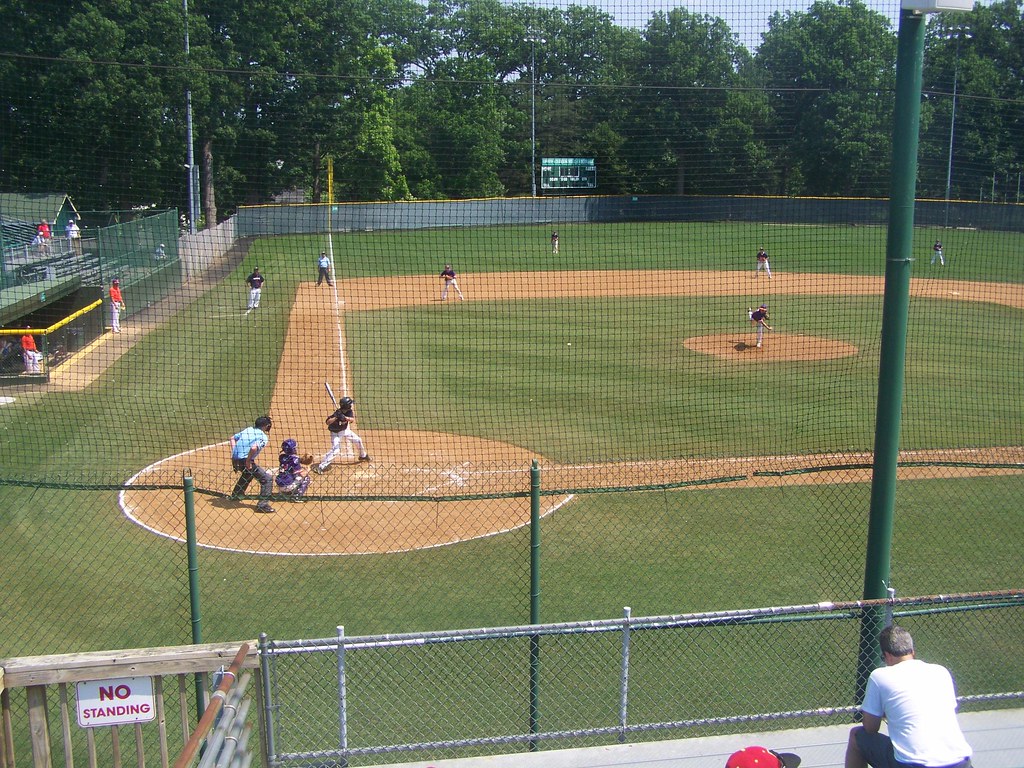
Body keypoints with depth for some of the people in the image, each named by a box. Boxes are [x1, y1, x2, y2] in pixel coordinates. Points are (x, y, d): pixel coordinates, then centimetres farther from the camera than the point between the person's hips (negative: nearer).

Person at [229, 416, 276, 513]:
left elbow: (232, 438, 22)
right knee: (267, 478, -4)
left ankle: (235, 495, 56)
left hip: (235, 460, 9)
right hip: (244, 460, -9)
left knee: (247, 474, 39)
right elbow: (254, 448, -28)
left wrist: (234, 454, 20)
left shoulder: (248, 429, 15)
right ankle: (262, 504, -9)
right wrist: (248, 461, -16)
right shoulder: (263, 437, -9)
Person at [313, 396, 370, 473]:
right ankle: (320, 466, -20)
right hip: (336, 433, -7)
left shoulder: (349, 411, -16)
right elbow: (328, 422, -37)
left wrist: (345, 418, -45)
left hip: (345, 430, 7)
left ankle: (363, 456, 43)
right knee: (335, 450, -22)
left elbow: (352, 419, -28)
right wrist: (336, 417, -51)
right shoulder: (337, 413, -31)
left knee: (358, 440, 15)